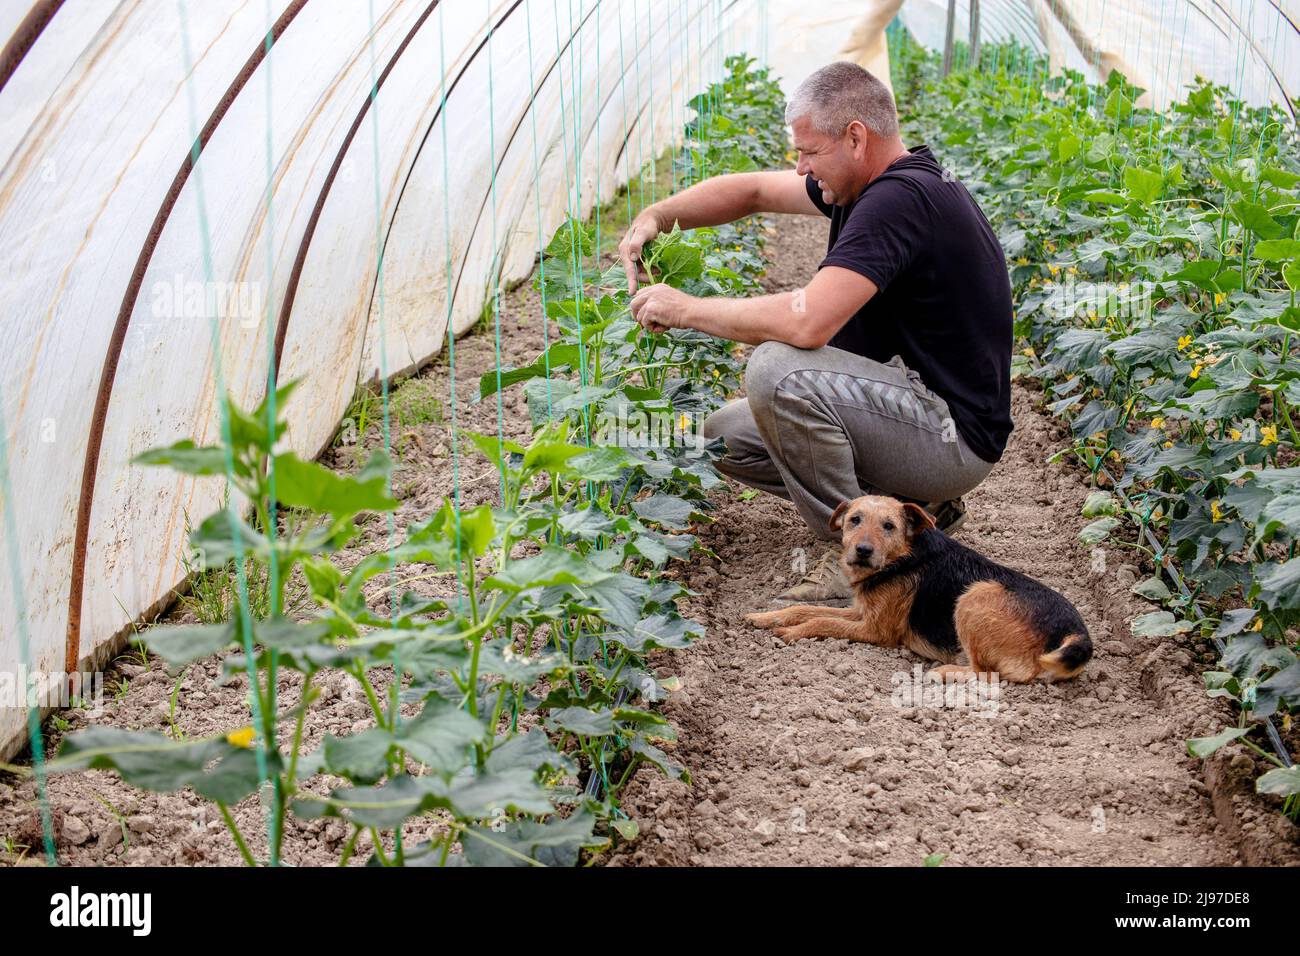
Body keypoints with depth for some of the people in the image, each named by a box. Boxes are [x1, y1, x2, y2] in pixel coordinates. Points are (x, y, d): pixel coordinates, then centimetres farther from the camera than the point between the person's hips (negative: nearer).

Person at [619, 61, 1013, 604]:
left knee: (777, 368, -30)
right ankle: (912, 508, 12)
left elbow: (808, 321, -34)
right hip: (911, 407, 10)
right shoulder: (882, 184, 7)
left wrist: (686, 309, -20)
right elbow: (754, 190, 16)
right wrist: (655, 217, 1)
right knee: (727, 435, 9)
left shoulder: (900, 198, -24)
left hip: (954, 438, -10)